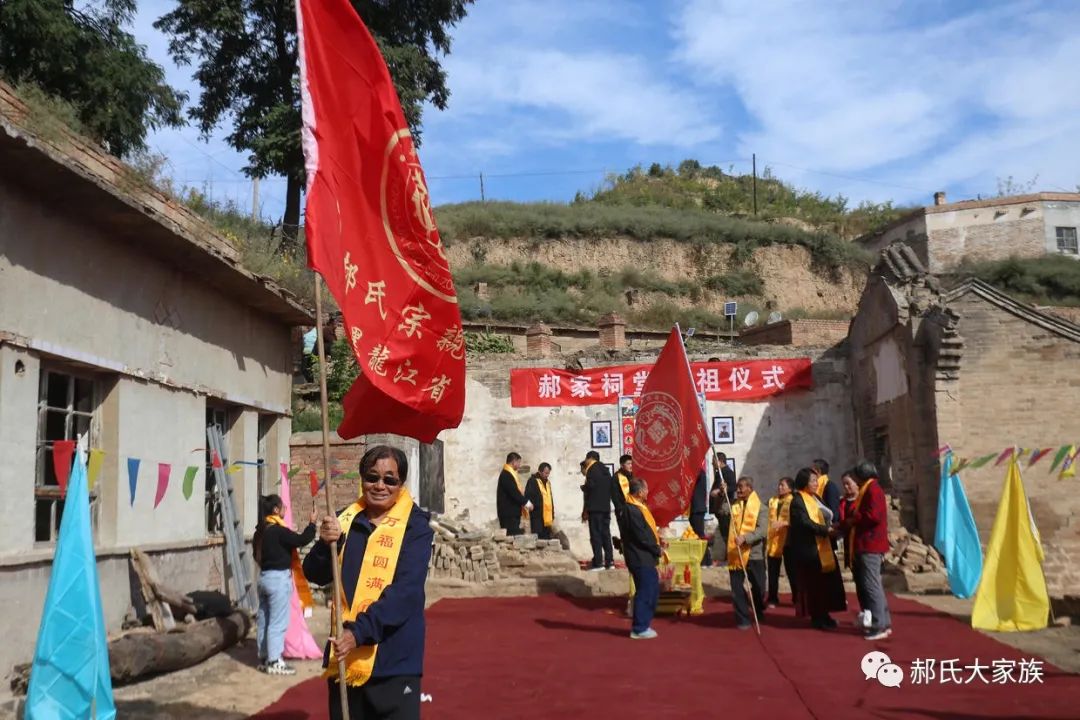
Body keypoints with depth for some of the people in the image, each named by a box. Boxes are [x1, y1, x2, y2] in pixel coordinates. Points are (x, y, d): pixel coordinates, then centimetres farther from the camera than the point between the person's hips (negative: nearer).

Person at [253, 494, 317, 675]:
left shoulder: (260, 531, 9)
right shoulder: (278, 530, -18)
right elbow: (301, 540, -18)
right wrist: (312, 523, -6)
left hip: (264, 577, 9)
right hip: (278, 578, -9)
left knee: (263, 620, 13)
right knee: (278, 623, -3)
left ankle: (264, 659, 21)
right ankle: (274, 662, 0)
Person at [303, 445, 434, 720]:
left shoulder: (415, 527, -6)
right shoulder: (347, 520, 7)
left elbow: (405, 591, -16)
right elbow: (316, 575, 3)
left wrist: (359, 631, -25)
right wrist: (326, 544, -18)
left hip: (394, 660, -4)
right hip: (344, 657, 5)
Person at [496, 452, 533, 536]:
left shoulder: (509, 474, 18)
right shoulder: (506, 475, -15)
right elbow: (514, 493, -20)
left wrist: (524, 502, 11)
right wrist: (526, 502, -12)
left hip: (513, 513, 10)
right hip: (508, 514, -10)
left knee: (516, 535, 7)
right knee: (512, 536, -13)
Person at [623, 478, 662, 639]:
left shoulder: (637, 507, 13)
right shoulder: (632, 510, -20)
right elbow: (642, 536, -21)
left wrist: (656, 543, 7)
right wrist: (657, 550, -12)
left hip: (645, 558, 10)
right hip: (640, 558, -10)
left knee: (653, 589, 16)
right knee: (644, 592, -3)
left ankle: (643, 624, 24)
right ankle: (639, 629, 5)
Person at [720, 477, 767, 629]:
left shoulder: (760, 508, -4)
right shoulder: (733, 505, 8)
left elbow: (762, 530, -15)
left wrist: (745, 538, -30)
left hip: (754, 554, -2)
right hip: (735, 554, 2)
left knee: (758, 588, 10)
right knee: (737, 588, 2)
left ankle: (759, 613, 37)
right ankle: (743, 619, 13)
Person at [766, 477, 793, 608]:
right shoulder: (772, 501, 14)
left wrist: (784, 523, -27)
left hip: (787, 541, -5)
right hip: (772, 541, 5)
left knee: (791, 571, 3)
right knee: (773, 573, 7)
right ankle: (772, 599, 14)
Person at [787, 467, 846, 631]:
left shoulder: (816, 498, 15)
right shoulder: (797, 501, -12)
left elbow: (825, 516, 17)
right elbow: (805, 523, -22)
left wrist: (831, 525, -3)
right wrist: (826, 530, -21)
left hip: (821, 545, 8)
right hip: (808, 548, -8)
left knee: (825, 581, 9)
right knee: (813, 583, -2)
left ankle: (823, 615, 18)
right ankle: (817, 617, 6)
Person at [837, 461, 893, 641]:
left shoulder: (872, 489, -11)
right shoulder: (867, 490, 20)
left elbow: (873, 515, -23)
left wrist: (851, 521, -11)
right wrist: (844, 525, 8)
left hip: (870, 546, -11)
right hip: (866, 545, 11)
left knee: (871, 585, -10)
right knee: (873, 585, 14)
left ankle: (879, 626, -9)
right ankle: (884, 623, 19)